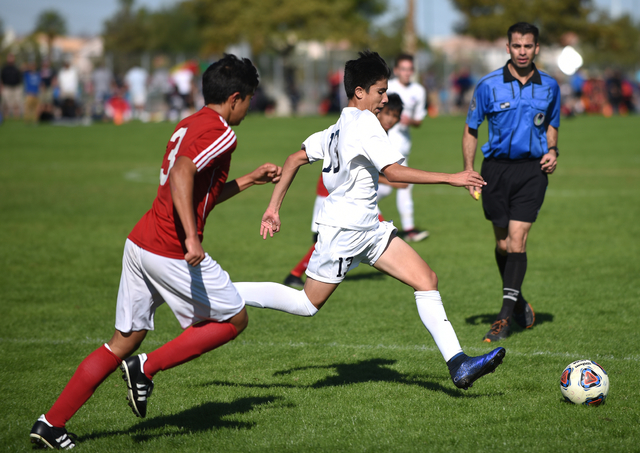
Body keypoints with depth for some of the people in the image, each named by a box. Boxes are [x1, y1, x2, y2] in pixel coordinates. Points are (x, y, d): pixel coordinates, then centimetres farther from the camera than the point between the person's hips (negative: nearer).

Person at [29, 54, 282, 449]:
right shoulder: (220, 133, -10)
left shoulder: (190, 125, 19)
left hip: (140, 241, 9)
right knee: (234, 319, 8)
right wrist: (192, 238, -33)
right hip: (172, 252, -9)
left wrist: (251, 180, 34)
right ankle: (147, 368, -1)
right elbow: (181, 174, -28)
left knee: (125, 341, 13)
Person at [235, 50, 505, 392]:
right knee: (307, 305, 0)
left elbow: (296, 159, 16)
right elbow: (392, 171, -25)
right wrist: (451, 178, -23)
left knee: (427, 280, -2)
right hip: (344, 230, -10)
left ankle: (457, 364, -8)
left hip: (368, 229, 10)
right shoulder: (364, 123, -15)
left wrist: (273, 208, 17)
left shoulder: (339, 127, 14)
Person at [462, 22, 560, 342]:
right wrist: (469, 172, -4)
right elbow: (470, 130, 4)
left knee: (517, 240, -11)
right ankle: (519, 303, 30)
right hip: (496, 168, 0)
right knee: (503, 243, 8)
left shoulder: (549, 86, 4)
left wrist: (552, 151, 1)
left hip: (532, 169, 0)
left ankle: (505, 316, -11)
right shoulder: (488, 85, -3)